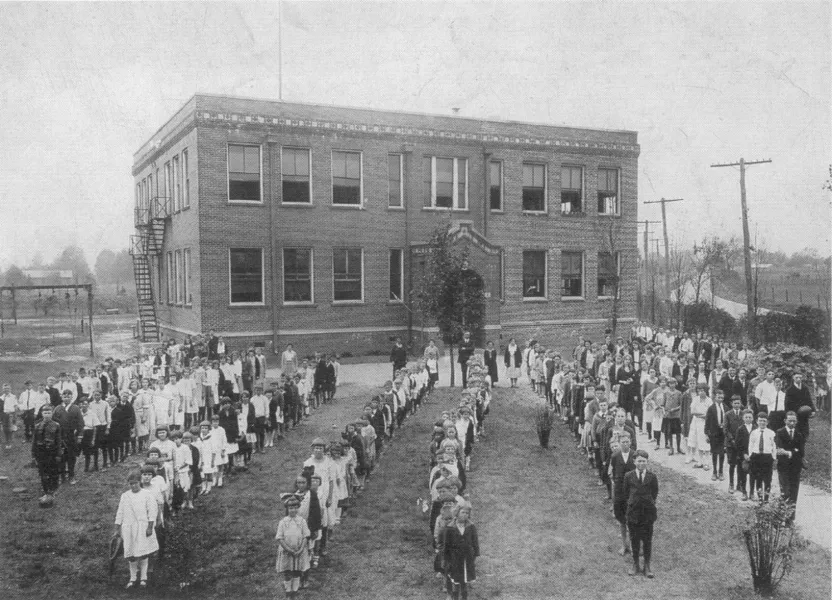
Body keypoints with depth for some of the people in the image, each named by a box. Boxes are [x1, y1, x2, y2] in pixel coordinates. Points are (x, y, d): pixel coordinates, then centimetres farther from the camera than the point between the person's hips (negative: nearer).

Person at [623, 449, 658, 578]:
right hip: (633, 512, 1)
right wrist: (632, 503, 9)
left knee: (647, 539, 6)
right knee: (634, 539, 9)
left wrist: (649, 502, 10)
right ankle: (635, 564, 23)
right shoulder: (629, 476, -5)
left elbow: (655, 492, 8)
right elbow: (625, 492, 7)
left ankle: (647, 566, 18)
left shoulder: (652, 476, -6)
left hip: (648, 511, -1)